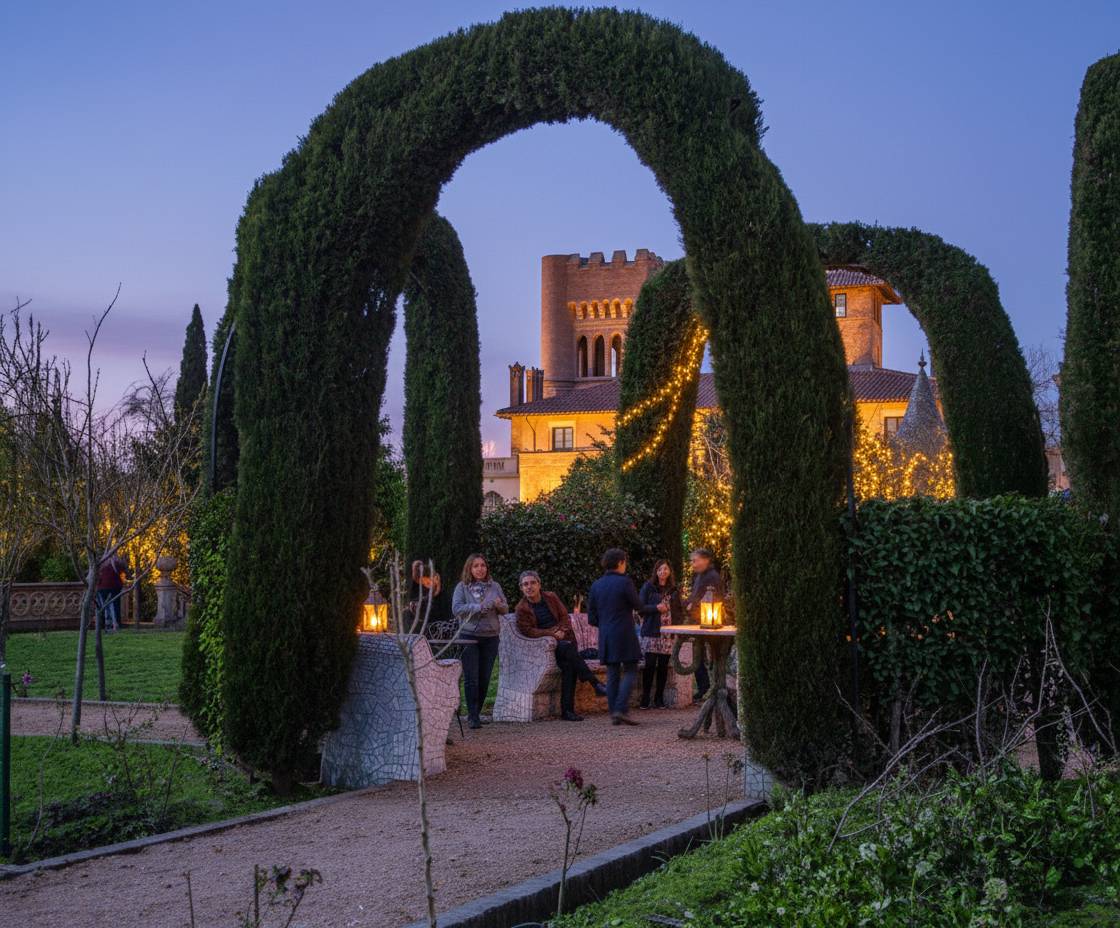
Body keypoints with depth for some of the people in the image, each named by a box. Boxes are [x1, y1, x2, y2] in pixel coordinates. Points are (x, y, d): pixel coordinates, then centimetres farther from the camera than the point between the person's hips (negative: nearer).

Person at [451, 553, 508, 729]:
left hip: (490, 637, 3)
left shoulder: (494, 586, 9)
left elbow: (506, 609, 9)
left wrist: (498, 605, -14)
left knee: (485, 679, 7)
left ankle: (476, 713, 19)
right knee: (471, 679, -5)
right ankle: (473, 717, -3)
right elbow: (456, 609, -13)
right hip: (469, 636, -3)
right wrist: (479, 607, -21)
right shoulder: (462, 587, -1)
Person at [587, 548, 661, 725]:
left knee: (612, 674, 8)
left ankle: (614, 714, 7)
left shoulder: (596, 586, 7)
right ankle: (621, 709, -12)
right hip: (624, 636, -5)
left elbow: (592, 618, 9)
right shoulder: (625, 582, -9)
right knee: (630, 672, 0)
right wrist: (657, 608, 14)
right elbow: (639, 608, -3)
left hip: (606, 637, 5)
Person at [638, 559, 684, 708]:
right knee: (650, 664, -8)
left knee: (663, 665, 3)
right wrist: (656, 608, -10)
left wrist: (678, 624, 7)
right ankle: (645, 697, 0)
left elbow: (680, 609, 19)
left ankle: (659, 698, 11)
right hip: (651, 632, -3)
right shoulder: (648, 587, 3)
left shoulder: (674, 589, 13)